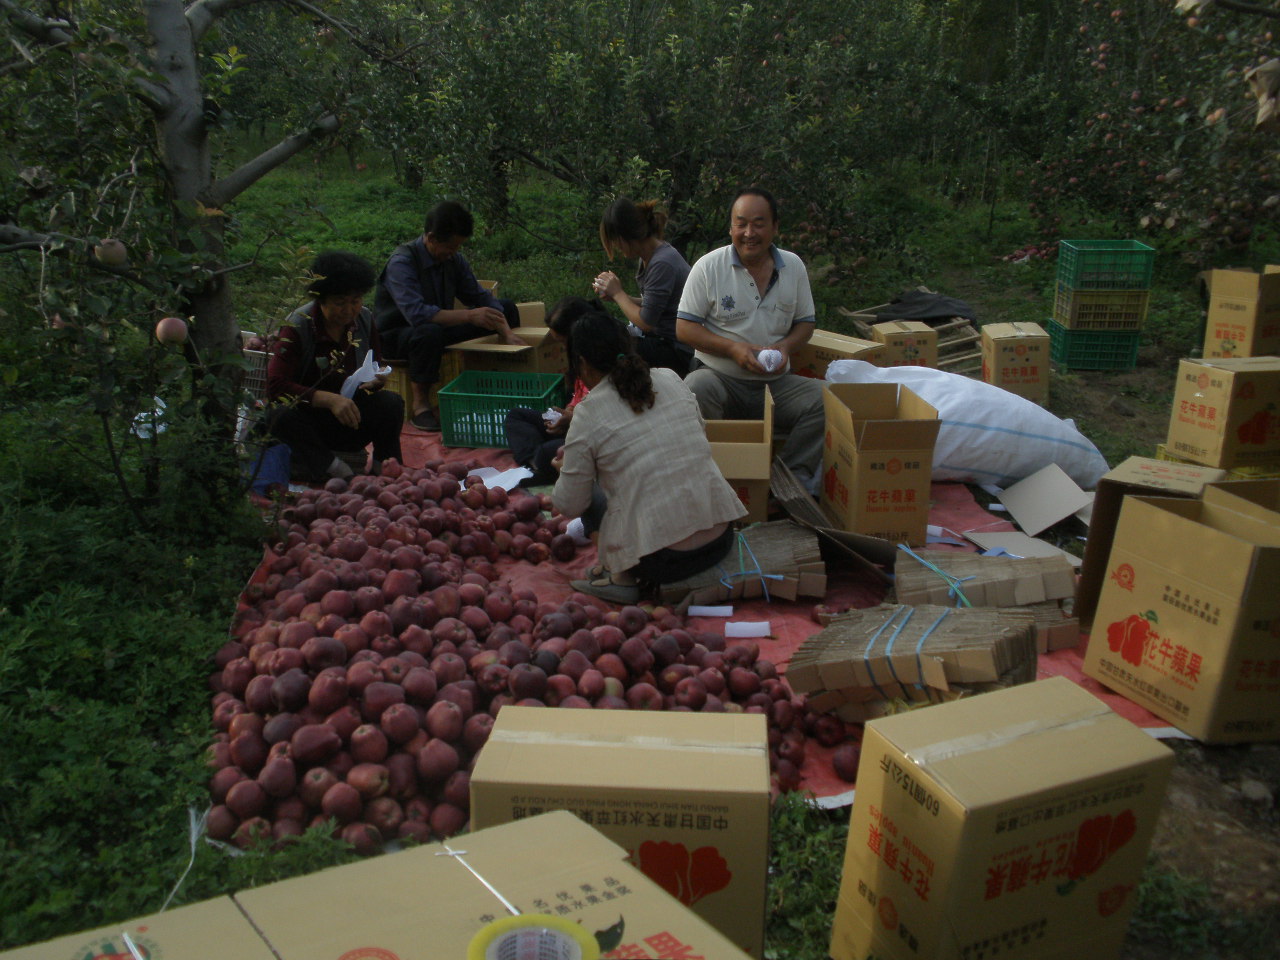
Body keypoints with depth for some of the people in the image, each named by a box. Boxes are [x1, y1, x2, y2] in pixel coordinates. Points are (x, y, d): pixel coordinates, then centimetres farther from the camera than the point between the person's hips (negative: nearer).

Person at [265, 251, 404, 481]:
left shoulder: (364, 320, -2)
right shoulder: (299, 325, -16)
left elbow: (377, 367, 9)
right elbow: (275, 385, -24)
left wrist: (377, 379, -19)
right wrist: (330, 399, -36)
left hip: (351, 416, 3)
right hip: (310, 416, -2)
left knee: (392, 403, -26)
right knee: (282, 415, -35)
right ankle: (328, 463, -12)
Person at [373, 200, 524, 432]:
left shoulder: (454, 260, -3)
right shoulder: (401, 263, -25)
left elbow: (482, 297, 2)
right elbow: (416, 313, -39)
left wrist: (506, 333, -14)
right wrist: (469, 316, -42)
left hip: (439, 328, 8)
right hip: (396, 335, -7)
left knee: (507, 308, 3)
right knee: (429, 332, -44)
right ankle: (420, 405, -26)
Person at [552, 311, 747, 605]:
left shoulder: (587, 415, -6)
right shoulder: (671, 379, 6)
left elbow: (570, 506, 1)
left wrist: (566, 469, 24)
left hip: (664, 560, -5)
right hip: (721, 539, 5)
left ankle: (622, 577, 3)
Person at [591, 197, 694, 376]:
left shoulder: (662, 263, -22)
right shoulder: (649, 257, 7)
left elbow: (646, 322, -20)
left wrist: (618, 293, -7)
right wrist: (613, 295, 1)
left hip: (675, 352, -9)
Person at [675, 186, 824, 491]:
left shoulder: (794, 266, 9)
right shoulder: (708, 267, -2)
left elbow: (805, 322, 17)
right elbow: (684, 328, -2)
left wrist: (786, 345, -7)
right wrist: (733, 348, -16)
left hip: (777, 383, 3)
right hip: (720, 378, -3)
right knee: (695, 389, -36)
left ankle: (794, 479, -12)